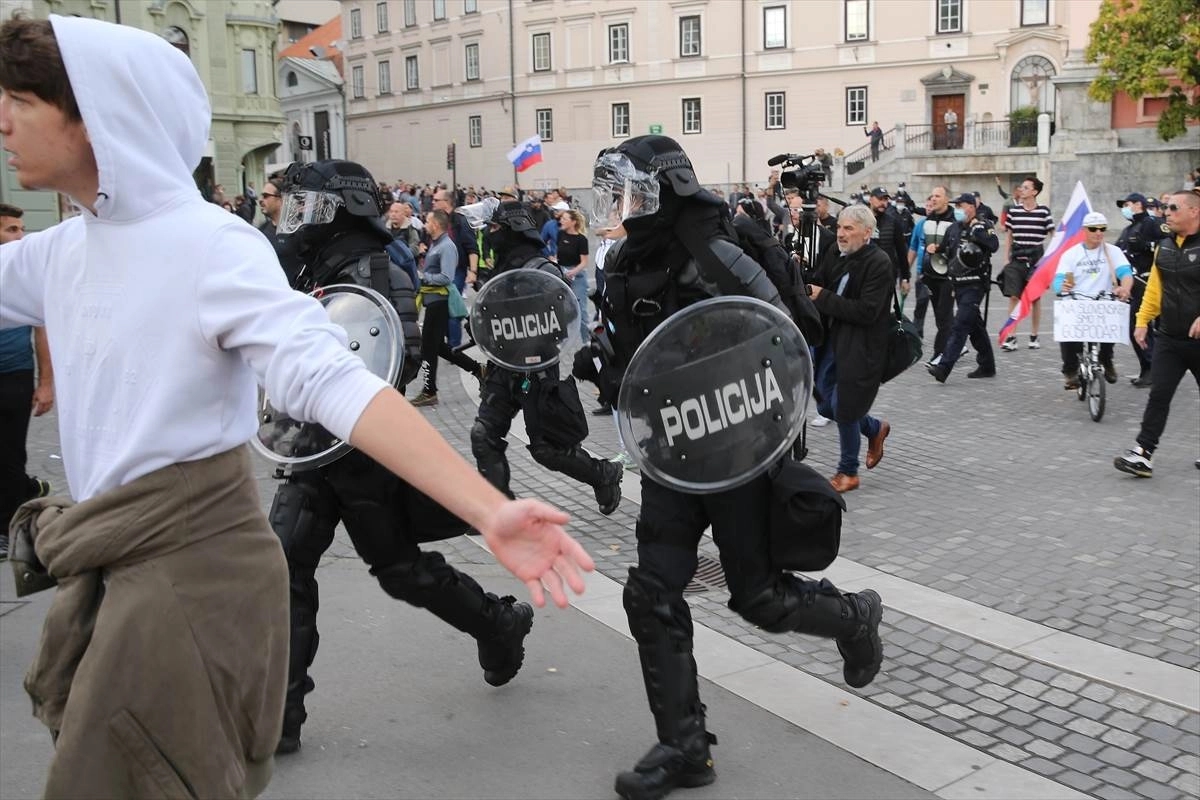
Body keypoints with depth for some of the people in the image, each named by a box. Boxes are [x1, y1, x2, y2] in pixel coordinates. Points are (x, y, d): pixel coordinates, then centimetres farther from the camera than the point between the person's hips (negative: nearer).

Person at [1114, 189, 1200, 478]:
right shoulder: (1165, 246, 7)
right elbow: (1155, 286, 13)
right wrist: (1143, 320, 8)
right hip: (1169, 338, 4)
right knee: (1159, 394, -2)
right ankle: (1143, 454, -3)